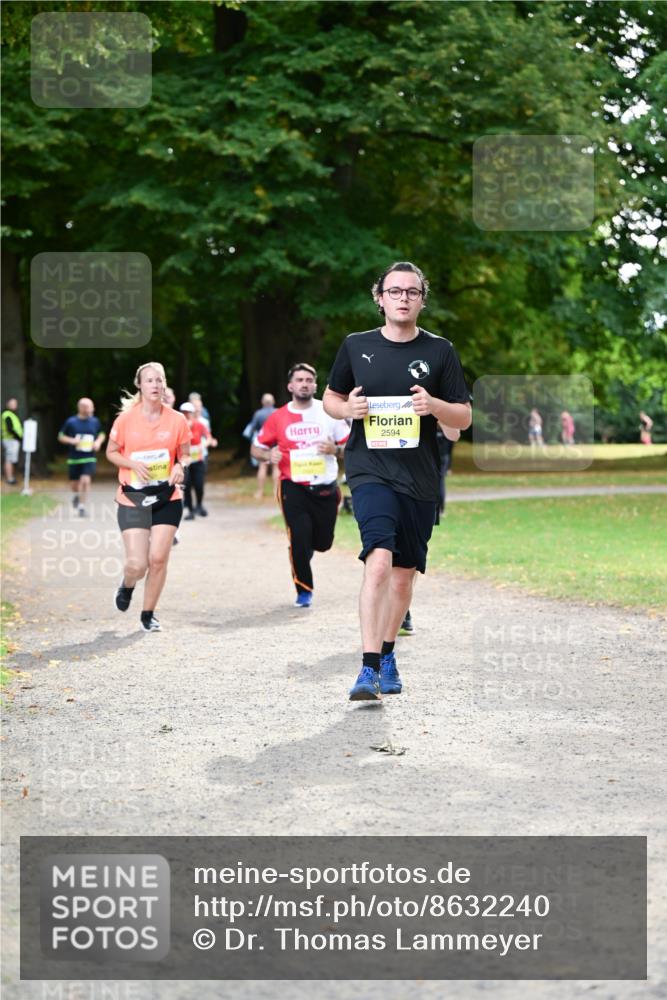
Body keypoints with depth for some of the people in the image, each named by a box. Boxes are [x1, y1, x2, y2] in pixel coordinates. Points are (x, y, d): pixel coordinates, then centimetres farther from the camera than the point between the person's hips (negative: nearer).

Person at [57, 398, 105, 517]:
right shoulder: (71, 422, -4)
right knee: (75, 483, 11)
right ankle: (75, 495, 47)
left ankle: (82, 507, -9)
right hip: (74, 458, 0)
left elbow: (102, 434, 19)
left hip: (90, 458, 0)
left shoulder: (95, 422, 2)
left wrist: (99, 442, -3)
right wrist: (72, 441, -15)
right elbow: (61, 436, 4)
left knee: (86, 481, -17)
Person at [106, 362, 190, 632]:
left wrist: (180, 466, -12)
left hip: (167, 498, 2)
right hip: (133, 498, -2)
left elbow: (184, 454, 11)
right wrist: (132, 463, -14)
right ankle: (127, 587, 29)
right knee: (137, 564, -10)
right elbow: (111, 452, 5)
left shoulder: (177, 420, -1)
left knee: (158, 559, -2)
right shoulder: (126, 419, -5)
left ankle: (148, 615, 19)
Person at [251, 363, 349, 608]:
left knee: (323, 542, 8)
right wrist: (269, 455, -14)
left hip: (325, 487, 2)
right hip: (293, 487, -1)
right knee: (299, 539, -11)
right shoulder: (278, 417, -1)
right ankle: (304, 591, 8)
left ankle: (304, 548, 46)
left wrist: (336, 449, -16)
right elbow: (256, 448, 8)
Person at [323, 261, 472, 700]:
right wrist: (348, 408, -6)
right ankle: (369, 668, -22)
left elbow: (465, 418, 7)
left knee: (404, 574, 11)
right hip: (370, 470, -2)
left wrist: (434, 405, -14)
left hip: (420, 478, 2)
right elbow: (330, 399, 17)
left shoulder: (439, 350, 5)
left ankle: (387, 655, 32)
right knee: (379, 561, -21)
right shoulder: (356, 346, 6)